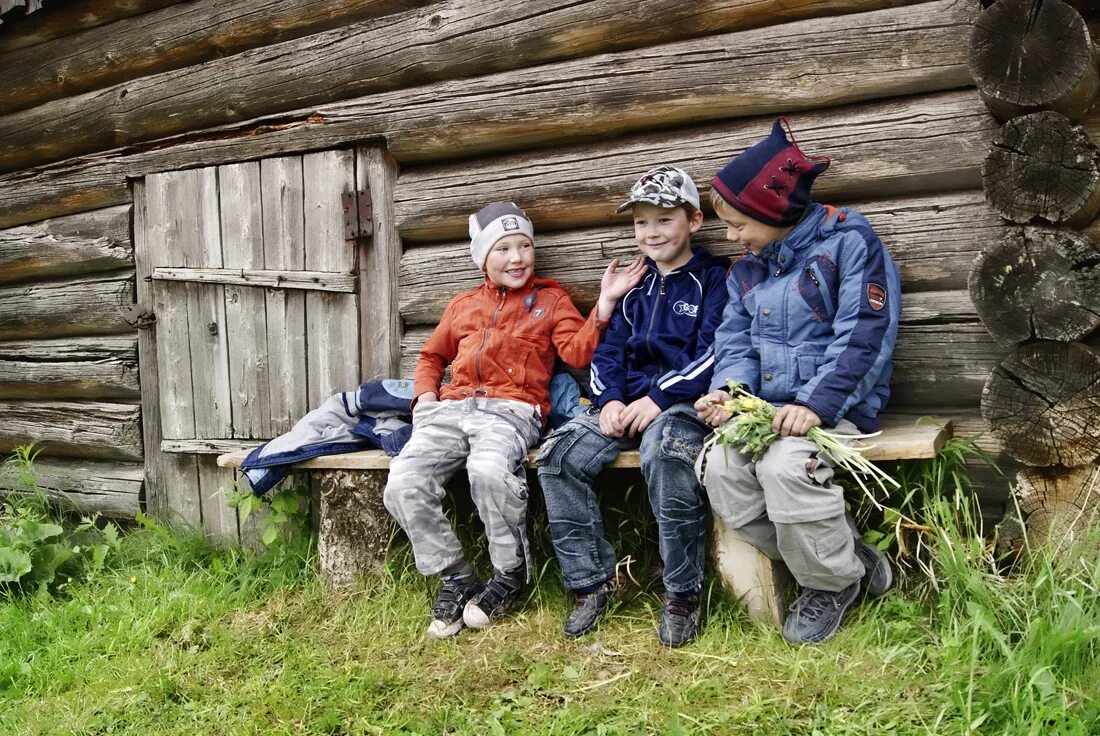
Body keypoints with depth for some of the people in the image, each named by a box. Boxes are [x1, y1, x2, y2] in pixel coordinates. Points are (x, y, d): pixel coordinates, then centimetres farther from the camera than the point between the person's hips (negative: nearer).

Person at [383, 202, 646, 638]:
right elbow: (432, 356, 35)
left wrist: (605, 303, -9)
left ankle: (510, 574, -12)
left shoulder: (550, 299, 17)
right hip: (452, 407, 4)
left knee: (488, 471, -38)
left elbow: (577, 352, 2)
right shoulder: (463, 304, 27)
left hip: (512, 409, -4)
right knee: (402, 486, -22)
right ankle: (455, 578, -2)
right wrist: (426, 395, 15)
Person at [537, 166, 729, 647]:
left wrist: (658, 398, -19)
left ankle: (683, 592, -23)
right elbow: (608, 350, 18)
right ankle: (591, 580, -5)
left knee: (664, 450, -40)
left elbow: (714, 352, -10)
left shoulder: (714, 278, 1)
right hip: (630, 405, 6)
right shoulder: (634, 286, 20)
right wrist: (611, 399, -3)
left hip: (684, 403, -6)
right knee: (558, 456, -17)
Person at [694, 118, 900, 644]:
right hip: (765, 406, 6)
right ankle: (849, 559, -4)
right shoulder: (746, 270, 16)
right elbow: (736, 341, 12)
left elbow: (864, 336, -14)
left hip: (835, 407, -6)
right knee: (718, 467, -21)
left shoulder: (848, 241, -6)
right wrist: (727, 390, -10)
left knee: (784, 464, -34)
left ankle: (834, 581, -5)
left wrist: (815, 403, -25)